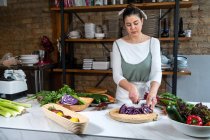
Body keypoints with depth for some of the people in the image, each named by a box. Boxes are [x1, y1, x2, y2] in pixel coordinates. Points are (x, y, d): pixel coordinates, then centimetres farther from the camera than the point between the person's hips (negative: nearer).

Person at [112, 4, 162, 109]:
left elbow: (156, 71, -12)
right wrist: (131, 87, -26)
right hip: (124, 97, 0)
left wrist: (153, 91, -31)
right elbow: (117, 75, -6)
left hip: (147, 96, 0)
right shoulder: (118, 44, -2)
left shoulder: (153, 42, -2)